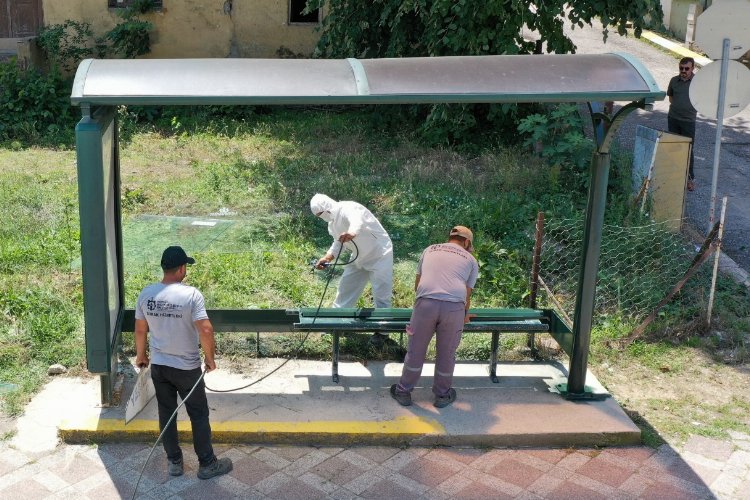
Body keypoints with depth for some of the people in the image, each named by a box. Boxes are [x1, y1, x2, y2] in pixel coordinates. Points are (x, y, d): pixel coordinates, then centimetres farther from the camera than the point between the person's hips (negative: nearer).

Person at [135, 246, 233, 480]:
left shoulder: (146, 293, -5)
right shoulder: (191, 294, -20)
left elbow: (140, 329, 5)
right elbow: (205, 330, -24)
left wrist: (141, 355, 21)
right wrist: (210, 357, -8)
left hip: (158, 366, 4)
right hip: (187, 368, -4)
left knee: (166, 414, 17)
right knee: (199, 416, 9)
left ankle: (174, 461, 27)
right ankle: (207, 464, 19)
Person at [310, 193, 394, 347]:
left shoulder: (348, 209, -26)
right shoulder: (332, 223, 3)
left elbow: (358, 220, -49)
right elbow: (338, 243, 14)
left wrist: (352, 232, -72)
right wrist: (327, 258, -4)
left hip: (379, 254, -9)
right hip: (359, 257, 9)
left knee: (381, 294, -4)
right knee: (346, 286, 15)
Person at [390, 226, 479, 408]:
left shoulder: (430, 250, 26)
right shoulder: (471, 259, 22)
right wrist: (465, 316, 38)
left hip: (425, 302, 1)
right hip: (454, 306, -1)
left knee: (415, 351, 14)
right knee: (446, 353, 15)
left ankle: (403, 391, 27)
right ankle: (442, 395, 31)